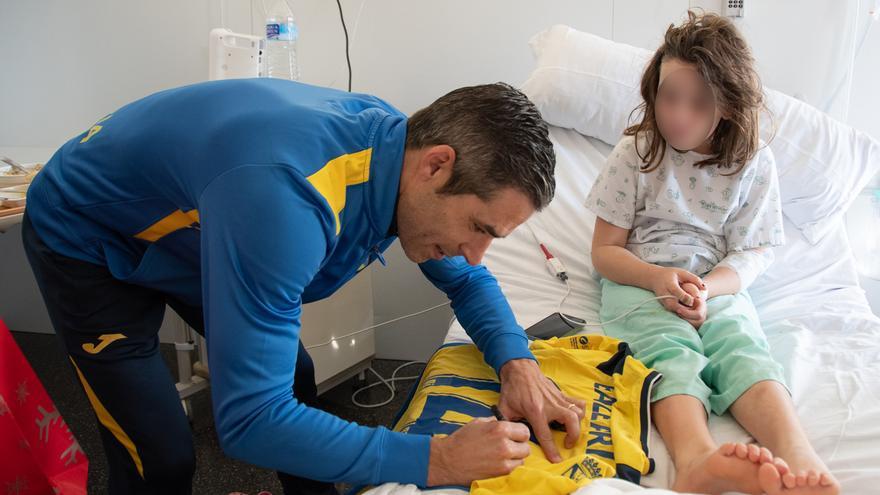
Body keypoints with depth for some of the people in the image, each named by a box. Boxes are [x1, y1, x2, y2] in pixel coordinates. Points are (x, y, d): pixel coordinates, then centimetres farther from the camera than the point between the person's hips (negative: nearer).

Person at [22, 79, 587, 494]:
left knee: (294, 379, 9)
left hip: (183, 229, 7)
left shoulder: (402, 146, -18)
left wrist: (518, 362, -20)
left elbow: (469, 279, -2)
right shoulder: (287, 194, -44)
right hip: (85, 238, -6)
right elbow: (250, 420, -41)